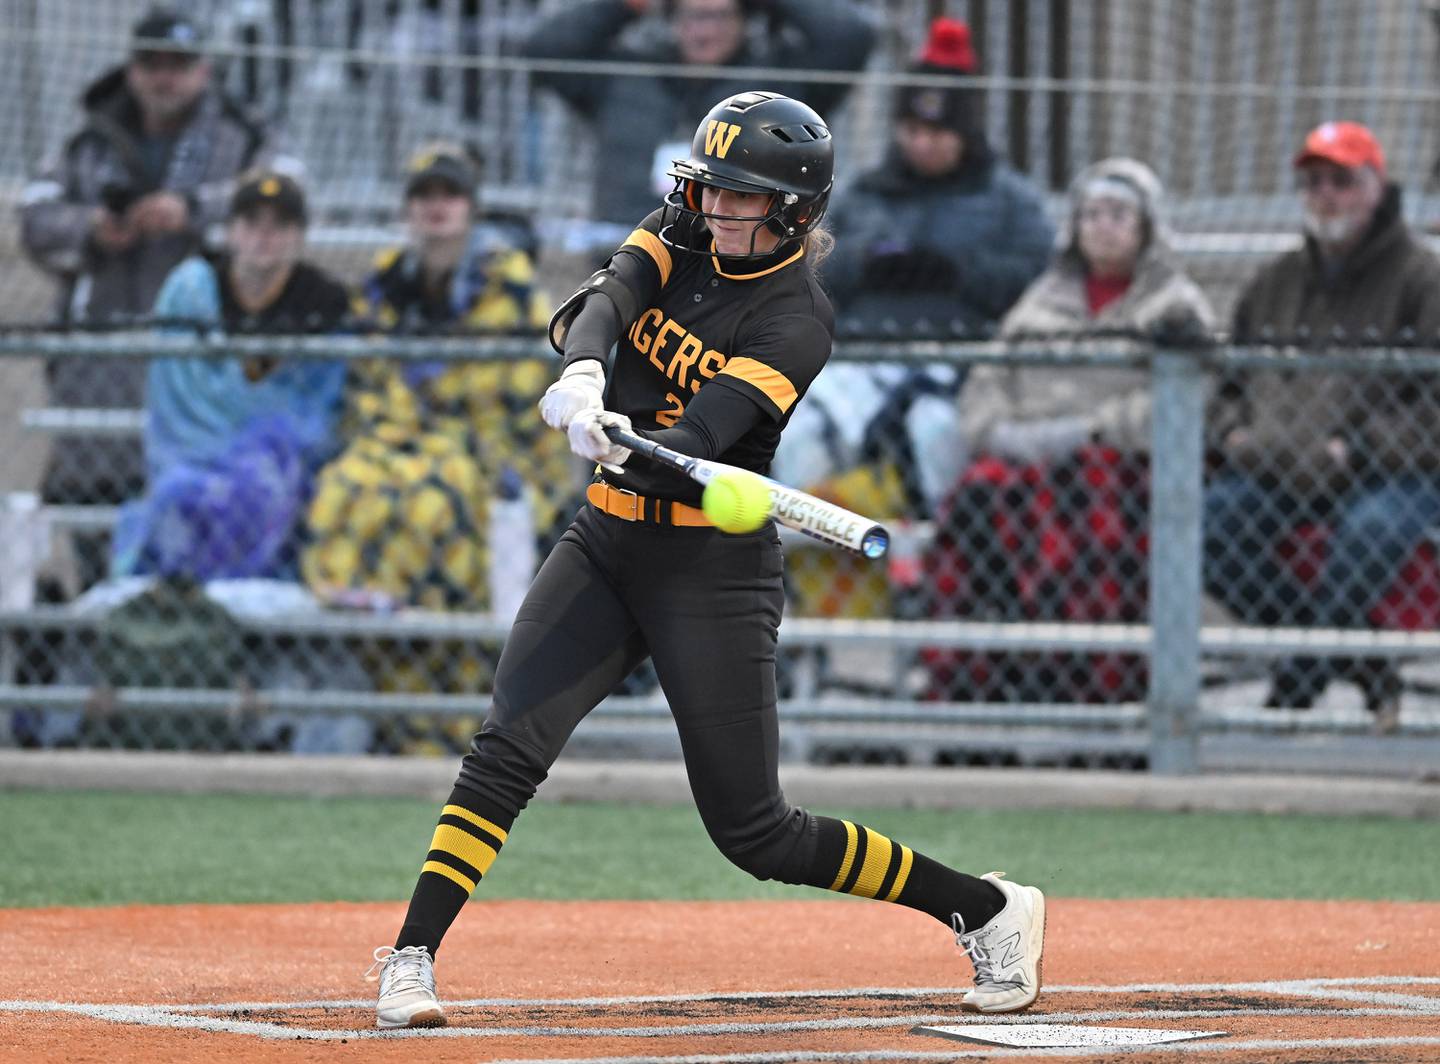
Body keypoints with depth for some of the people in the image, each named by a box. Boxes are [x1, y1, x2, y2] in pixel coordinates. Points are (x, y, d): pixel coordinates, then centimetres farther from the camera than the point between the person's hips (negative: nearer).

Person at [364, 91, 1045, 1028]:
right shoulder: (681, 239, 3)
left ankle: (990, 912, 14)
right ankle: (412, 960, -16)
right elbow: (605, 299, -17)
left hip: (712, 572, -5)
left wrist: (622, 442, -49)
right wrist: (581, 375, -39)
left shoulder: (796, 316, -14)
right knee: (508, 748, -16)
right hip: (608, 543, 5)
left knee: (753, 832, -2)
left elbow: (698, 438, -27)